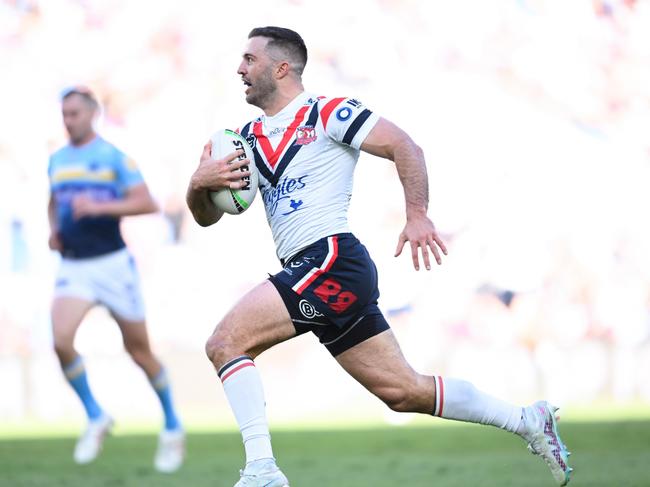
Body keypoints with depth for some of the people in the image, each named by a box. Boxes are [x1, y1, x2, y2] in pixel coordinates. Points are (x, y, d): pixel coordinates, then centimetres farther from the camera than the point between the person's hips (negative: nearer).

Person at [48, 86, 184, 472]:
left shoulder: (113, 157, -6)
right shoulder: (57, 160, 11)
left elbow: (147, 203, -15)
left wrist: (99, 207, -25)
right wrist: (54, 231, 8)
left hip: (112, 264, -4)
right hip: (72, 267, 4)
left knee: (139, 351, 5)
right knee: (61, 341, -19)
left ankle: (173, 428, 25)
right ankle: (96, 418, 1)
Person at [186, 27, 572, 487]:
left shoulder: (325, 113, -3)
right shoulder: (248, 136, 19)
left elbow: (404, 146, -9)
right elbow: (207, 217, 19)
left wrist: (418, 215, -19)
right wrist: (199, 183, -3)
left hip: (333, 262, -8)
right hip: (308, 273, 8)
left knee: (225, 342, -17)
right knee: (404, 391, 10)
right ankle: (528, 420, 19)